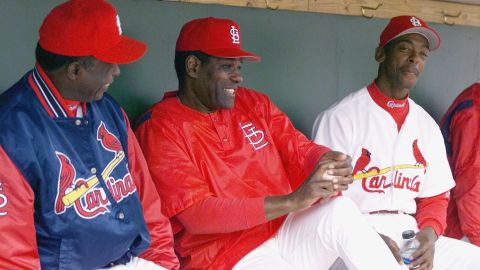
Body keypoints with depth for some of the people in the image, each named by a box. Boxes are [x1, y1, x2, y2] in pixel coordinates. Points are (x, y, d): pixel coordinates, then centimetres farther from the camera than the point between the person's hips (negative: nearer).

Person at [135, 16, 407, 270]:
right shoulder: (160, 128, -9)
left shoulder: (254, 103, 10)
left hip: (286, 231, 6)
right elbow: (195, 215, -18)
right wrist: (293, 201, -25)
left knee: (339, 209, -24)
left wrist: (331, 163, -18)